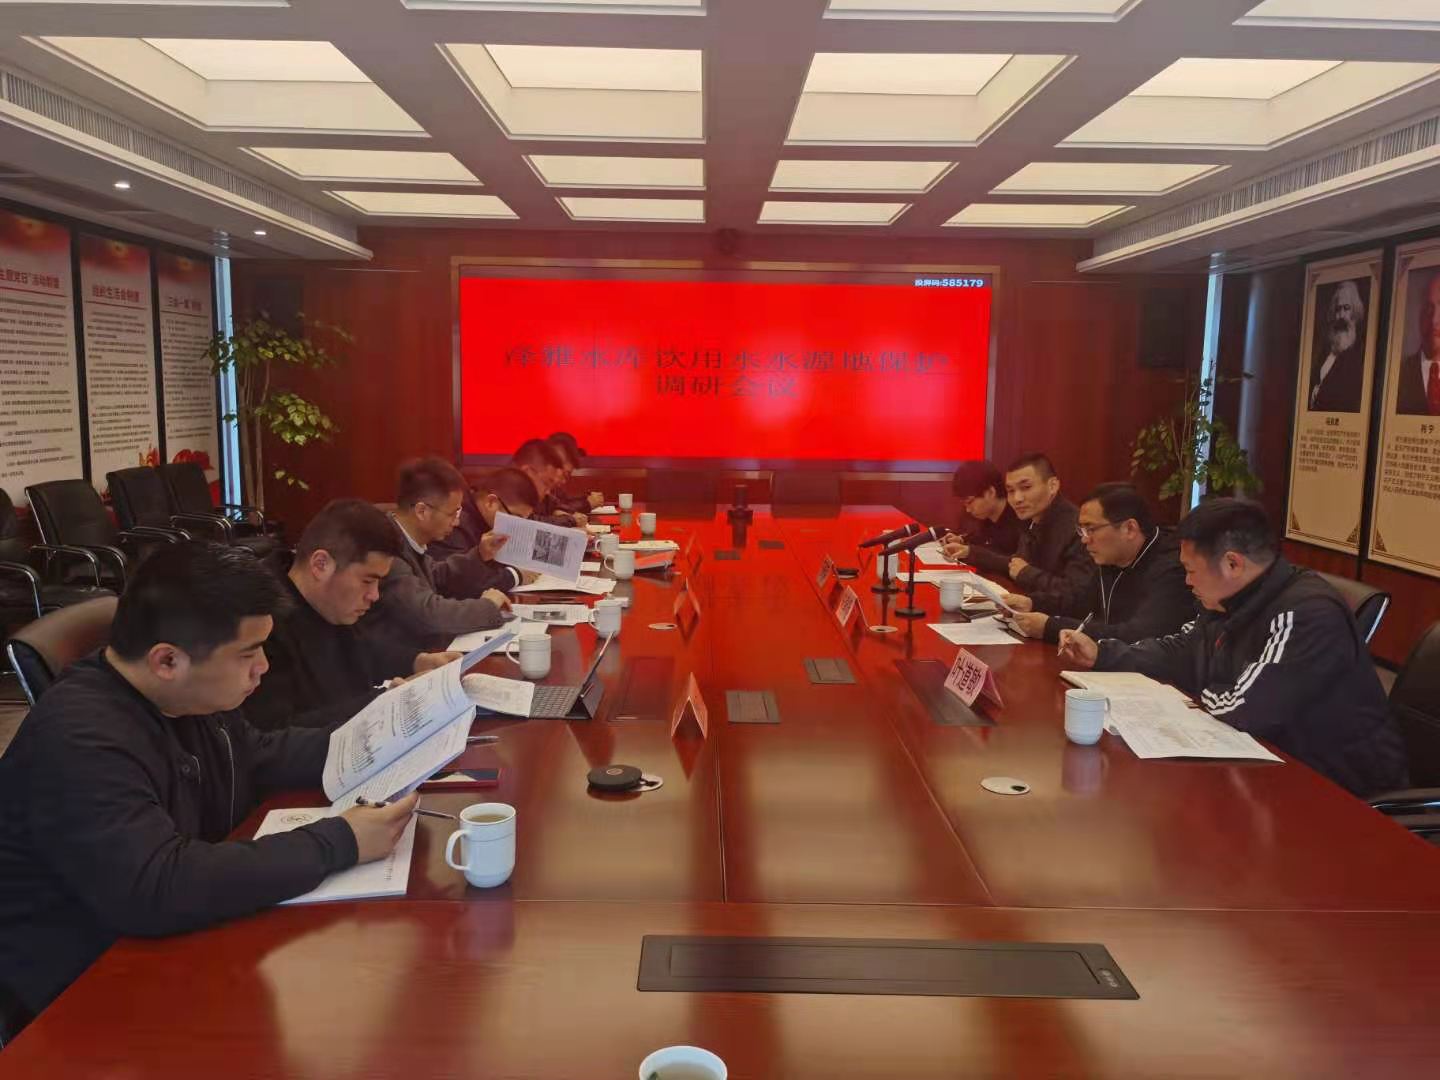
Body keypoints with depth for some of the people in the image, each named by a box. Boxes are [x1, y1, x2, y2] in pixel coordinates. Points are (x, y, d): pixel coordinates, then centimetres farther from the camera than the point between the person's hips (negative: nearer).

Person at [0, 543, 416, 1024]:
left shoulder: (188, 698, -2)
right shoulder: (79, 741, -30)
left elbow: (261, 756, 15)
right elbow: (156, 891, -39)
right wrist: (339, 843, -34)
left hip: (172, 944, 8)